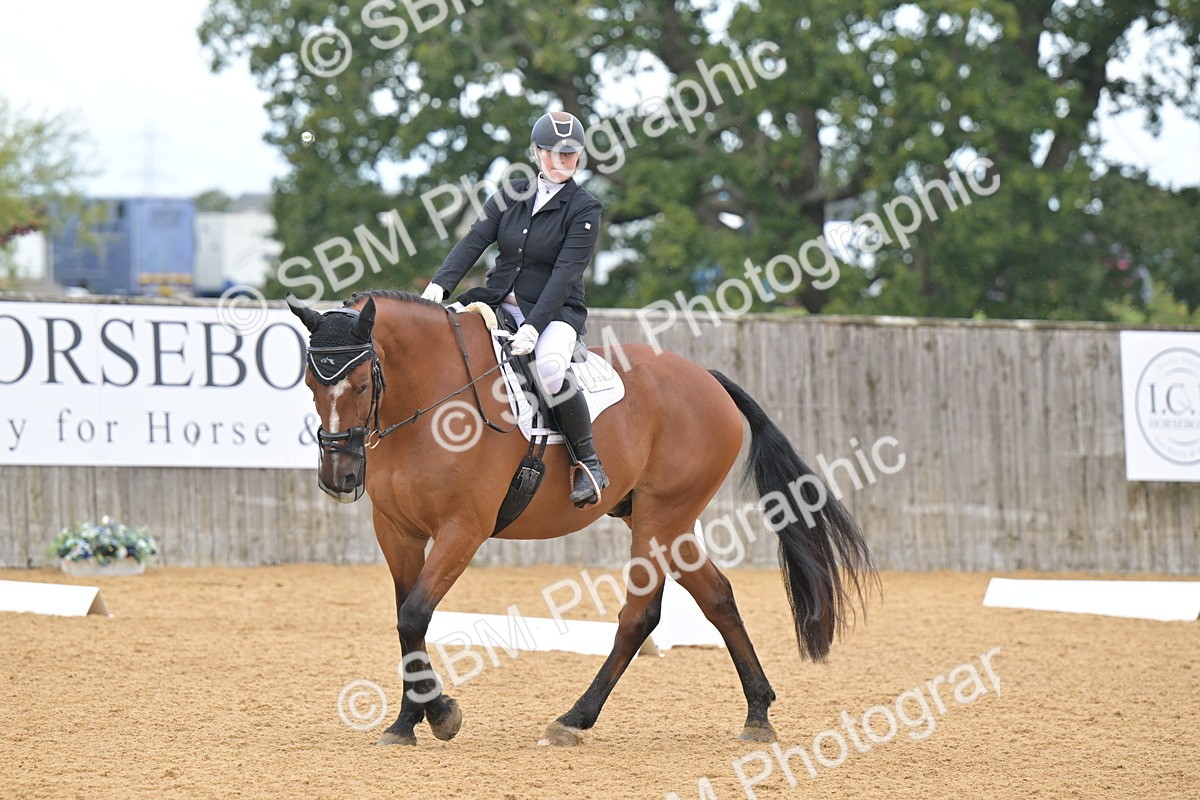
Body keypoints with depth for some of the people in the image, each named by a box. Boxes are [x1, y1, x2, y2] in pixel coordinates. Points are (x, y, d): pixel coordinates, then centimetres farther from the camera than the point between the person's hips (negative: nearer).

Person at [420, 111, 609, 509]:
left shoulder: (584, 210, -6)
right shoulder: (512, 194, 8)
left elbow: (564, 275, -16)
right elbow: (475, 239, -1)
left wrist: (533, 327, -27)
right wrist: (440, 283, -19)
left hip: (556, 312, -5)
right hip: (499, 303, 5)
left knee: (548, 366, -37)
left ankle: (589, 462, -20)